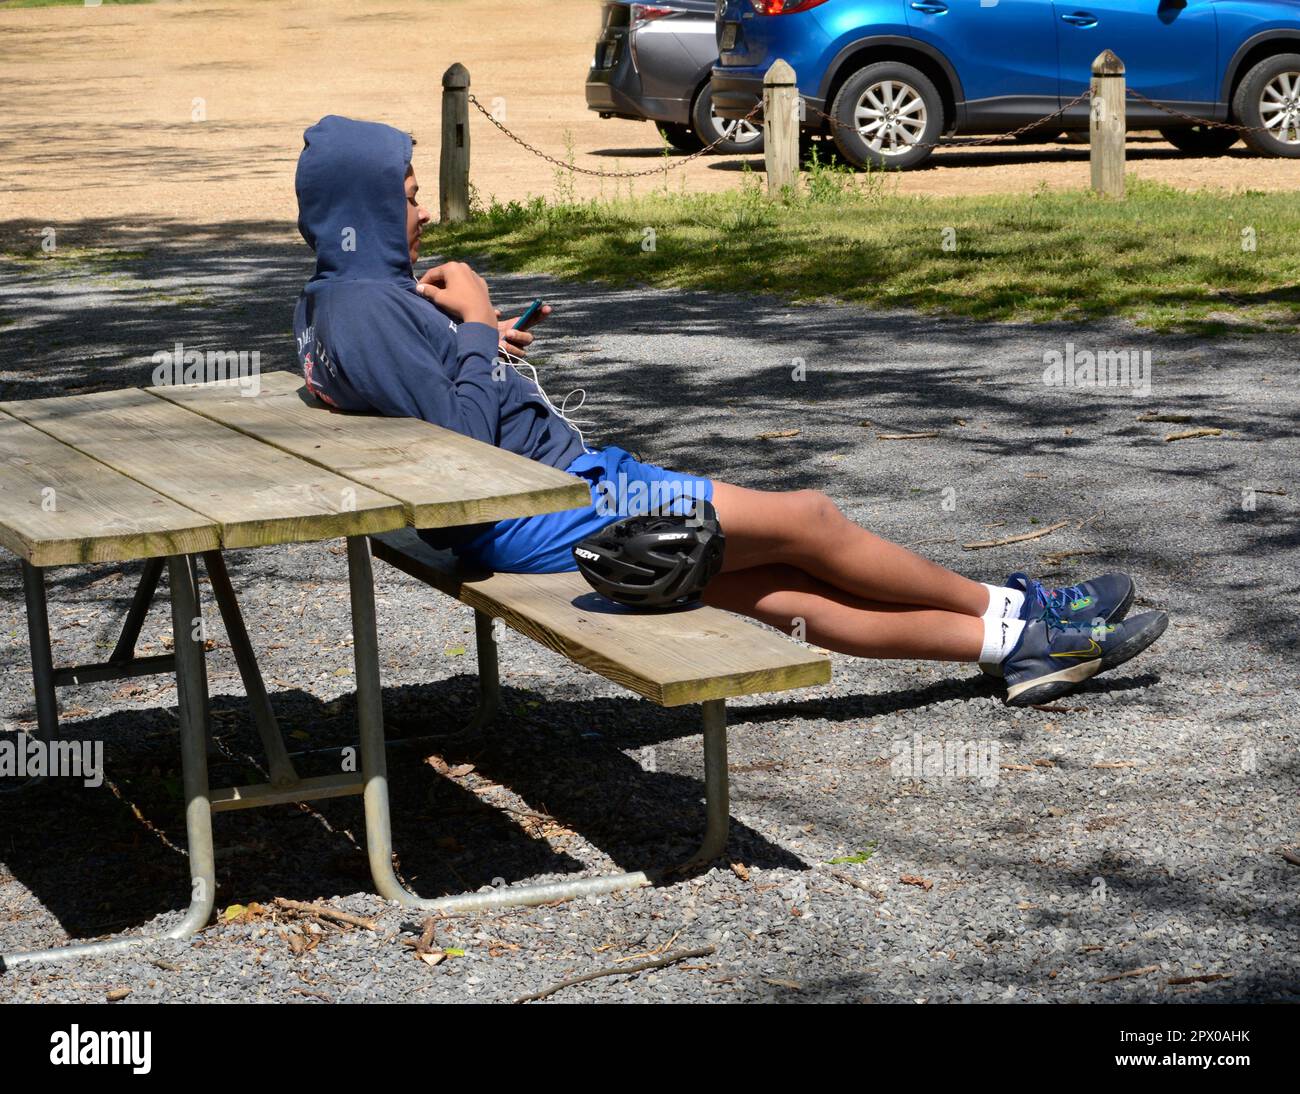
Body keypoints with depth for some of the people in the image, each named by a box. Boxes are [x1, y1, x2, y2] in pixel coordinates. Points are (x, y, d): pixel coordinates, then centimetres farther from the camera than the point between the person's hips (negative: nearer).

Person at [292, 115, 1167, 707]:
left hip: (558, 491, 11)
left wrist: (484, 346, 11)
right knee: (807, 520, -2)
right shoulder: (365, 308, -19)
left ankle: (1014, 642, 8)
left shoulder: (341, 300, 15)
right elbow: (464, 441, -24)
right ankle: (1016, 612, 15)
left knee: (792, 596, 7)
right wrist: (476, 327, -12)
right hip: (541, 513, -11)